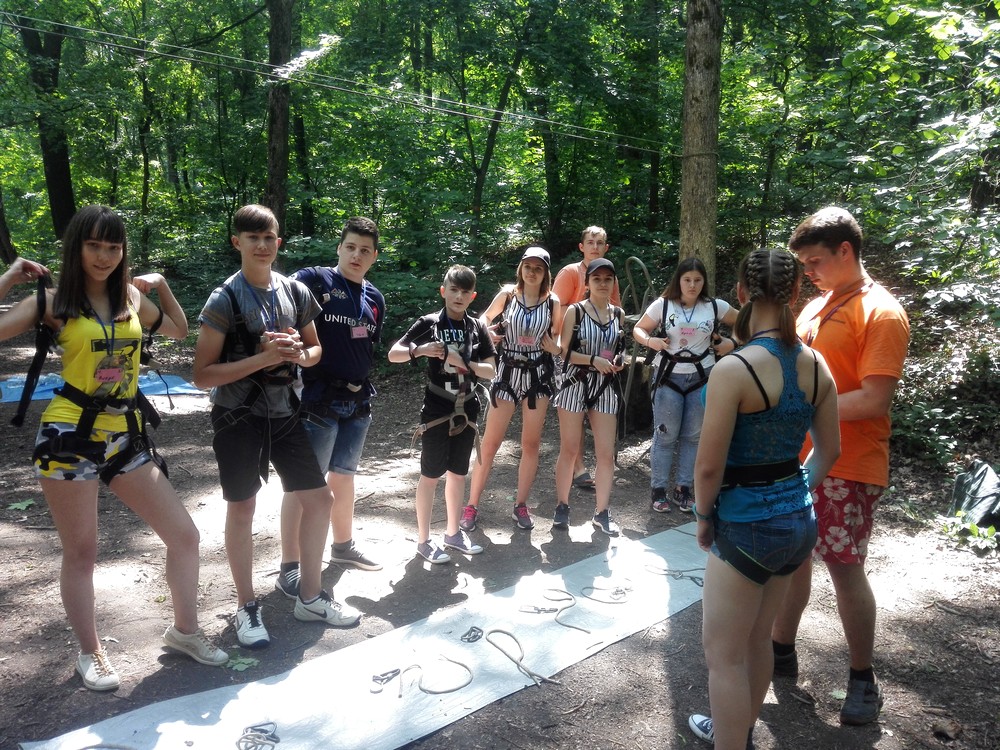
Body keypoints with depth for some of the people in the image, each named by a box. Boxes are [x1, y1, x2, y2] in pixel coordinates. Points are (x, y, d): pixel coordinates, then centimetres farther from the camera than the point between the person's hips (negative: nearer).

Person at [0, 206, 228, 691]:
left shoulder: (131, 296, 9)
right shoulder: (54, 301, -3)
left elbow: (179, 331, 25)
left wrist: (161, 285, 14)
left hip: (126, 435, 5)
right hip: (71, 435, -4)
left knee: (184, 534, 6)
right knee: (81, 553, 8)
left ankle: (184, 630, 26)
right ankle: (90, 652, 29)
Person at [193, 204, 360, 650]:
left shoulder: (296, 292, 1)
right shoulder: (225, 300, -12)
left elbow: (315, 350, 13)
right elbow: (202, 375, -14)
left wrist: (299, 353, -11)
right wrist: (263, 357, -23)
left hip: (283, 413, 5)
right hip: (238, 417, -5)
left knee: (319, 499, 6)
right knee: (242, 510, 6)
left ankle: (309, 597, 24)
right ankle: (247, 608, 24)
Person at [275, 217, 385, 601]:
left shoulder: (375, 298, 11)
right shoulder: (313, 280, -8)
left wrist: (362, 384, 11)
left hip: (358, 400, 6)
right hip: (318, 398, -6)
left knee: (344, 476, 20)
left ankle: (343, 545, 37)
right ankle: (289, 568, 8)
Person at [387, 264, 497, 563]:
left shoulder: (477, 327, 4)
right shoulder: (429, 323, -6)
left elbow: (491, 370, 0)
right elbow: (393, 354, -8)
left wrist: (463, 362, -16)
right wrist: (419, 350, -26)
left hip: (466, 410, 4)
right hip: (437, 410, -4)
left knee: (458, 473, 14)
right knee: (430, 475, 3)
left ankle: (453, 532, 28)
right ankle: (423, 540, 14)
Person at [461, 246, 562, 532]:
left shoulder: (552, 302, -2)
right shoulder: (507, 294, -4)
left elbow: (557, 338, 9)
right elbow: (485, 317, 12)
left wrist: (555, 347, -13)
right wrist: (487, 332, -9)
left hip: (538, 374, 1)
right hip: (508, 372, -1)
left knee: (531, 443, 7)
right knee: (490, 443, -1)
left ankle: (521, 505, 21)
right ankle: (472, 506, 9)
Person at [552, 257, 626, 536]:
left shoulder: (618, 314, 10)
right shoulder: (575, 311, -3)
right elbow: (564, 351, -7)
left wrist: (617, 360, 2)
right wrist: (594, 360, -18)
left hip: (606, 387, 4)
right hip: (576, 384, -3)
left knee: (606, 453, 2)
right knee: (569, 450, 5)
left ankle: (602, 512, 15)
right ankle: (562, 506, 20)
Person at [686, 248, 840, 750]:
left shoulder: (733, 369, -23)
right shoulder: (815, 364, -2)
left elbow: (709, 467, -19)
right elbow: (829, 450, 9)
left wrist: (703, 517, -2)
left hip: (746, 525, -8)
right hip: (797, 520, 8)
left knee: (723, 653, 9)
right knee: (756, 639, 26)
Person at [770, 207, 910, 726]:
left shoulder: (881, 313, -13)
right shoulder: (815, 307, 11)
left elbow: (874, 399, -20)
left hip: (846, 466, -7)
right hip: (797, 457, 7)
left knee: (844, 567, 1)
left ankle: (863, 678, 20)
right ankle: (781, 650, 30)